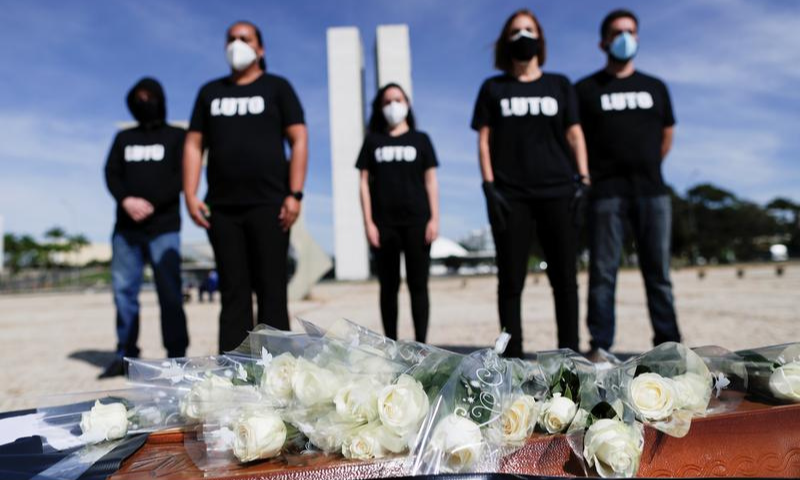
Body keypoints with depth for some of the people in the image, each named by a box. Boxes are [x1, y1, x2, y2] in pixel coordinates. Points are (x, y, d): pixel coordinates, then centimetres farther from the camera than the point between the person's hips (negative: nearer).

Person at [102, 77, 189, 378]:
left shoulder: (177, 137, 11)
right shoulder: (123, 138, 22)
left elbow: (181, 176, -1)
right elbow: (111, 174, 11)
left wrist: (152, 204, -13)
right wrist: (126, 200, -10)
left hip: (164, 227, -4)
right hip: (125, 227, 4)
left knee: (169, 293, -7)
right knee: (123, 290, 1)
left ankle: (176, 356, -4)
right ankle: (125, 354, 8)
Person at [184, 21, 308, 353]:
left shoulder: (276, 87, 9)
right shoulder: (210, 92, 19)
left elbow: (299, 140, 0)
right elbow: (194, 145, 13)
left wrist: (294, 194, -12)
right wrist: (190, 196, 0)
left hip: (268, 205, -3)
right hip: (222, 208, 3)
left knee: (271, 291, -2)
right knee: (232, 293, 4)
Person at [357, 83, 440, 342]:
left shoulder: (420, 139, 11)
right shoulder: (373, 141, 11)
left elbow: (430, 181, 7)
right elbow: (365, 183, 6)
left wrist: (434, 218, -3)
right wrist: (368, 222, -3)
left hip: (416, 220, 0)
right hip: (384, 223, 1)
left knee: (418, 284, 0)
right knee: (388, 286, 5)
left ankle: (421, 345, 5)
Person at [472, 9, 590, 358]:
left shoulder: (559, 85, 15)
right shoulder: (493, 88, 12)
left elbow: (574, 134, 11)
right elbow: (484, 141, 5)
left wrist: (583, 180, -2)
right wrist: (489, 188, -6)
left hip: (557, 192, 1)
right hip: (510, 195, -1)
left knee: (564, 277, 1)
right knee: (511, 280, -1)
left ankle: (570, 352, 10)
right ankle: (513, 355, 5)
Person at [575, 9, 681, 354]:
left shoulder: (655, 87, 17)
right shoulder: (586, 89, 7)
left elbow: (666, 136, 23)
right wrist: (588, 176, 2)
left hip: (653, 191, 4)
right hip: (606, 193, -3)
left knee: (659, 273, 4)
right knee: (603, 273, -3)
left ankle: (668, 344, 11)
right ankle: (600, 348, 1)